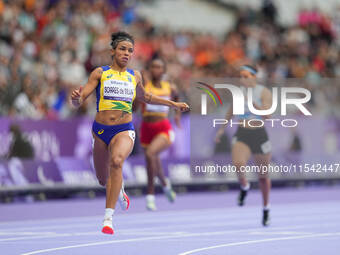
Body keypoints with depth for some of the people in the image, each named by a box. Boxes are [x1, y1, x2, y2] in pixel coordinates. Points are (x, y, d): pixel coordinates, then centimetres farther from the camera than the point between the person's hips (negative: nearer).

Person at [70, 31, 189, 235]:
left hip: (124, 130, -1)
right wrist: (77, 98, -27)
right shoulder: (100, 73, 3)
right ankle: (119, 189, 53)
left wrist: (173, 104, 33)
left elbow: (144, 97, 32)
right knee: (103, 180, 12)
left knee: (116, 161, -32)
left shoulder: (135, 76, 11)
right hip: (101, 130, 1)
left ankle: (108, 218, -35)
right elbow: (79, 101, -2)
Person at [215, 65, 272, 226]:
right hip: (242, 135, 2)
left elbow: (267, 114, -19)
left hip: (259, 135, -2)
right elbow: (232, 110, 20)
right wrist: (222, 128, 22)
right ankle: (244, 187, 4)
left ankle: (266, 208, 30)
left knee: (263, 175, 10)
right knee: (238, 164, -28)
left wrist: (254, 104, -31)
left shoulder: (264, 92, -8)